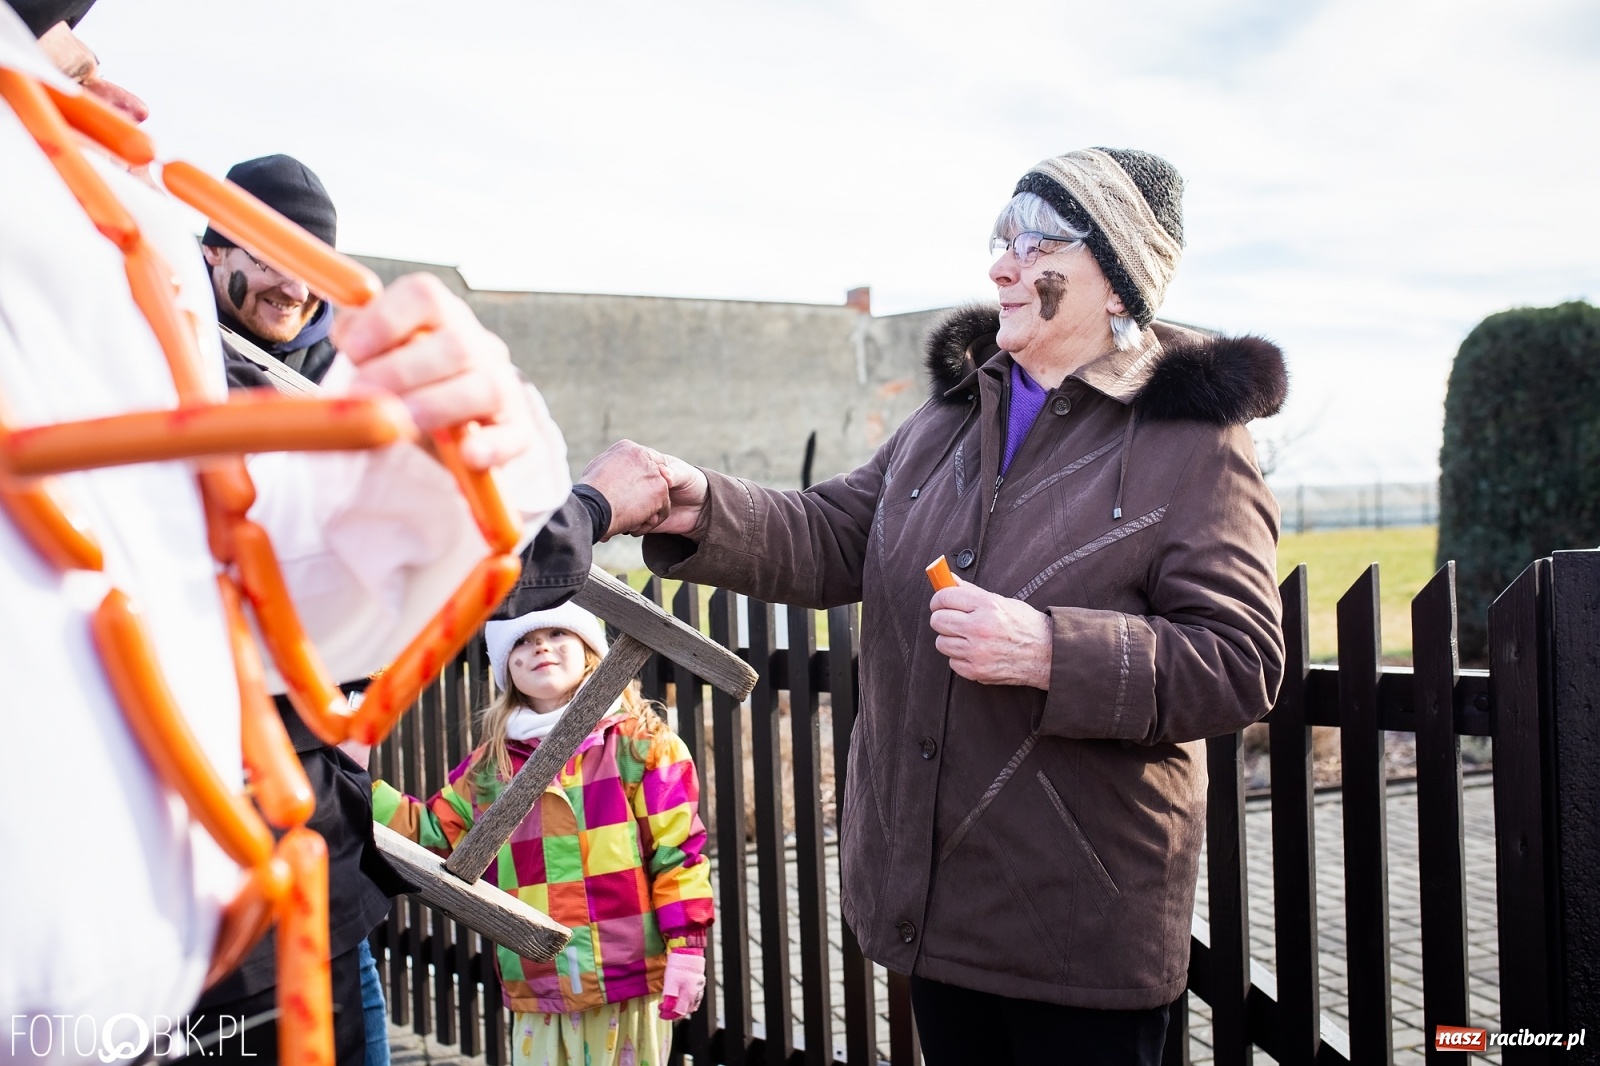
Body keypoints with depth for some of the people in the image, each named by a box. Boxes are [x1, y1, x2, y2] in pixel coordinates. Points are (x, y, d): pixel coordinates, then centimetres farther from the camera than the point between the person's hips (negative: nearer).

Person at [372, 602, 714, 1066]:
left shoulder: (639, 742, -3)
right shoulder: (491, 765, 9)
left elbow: (678, 849, -5)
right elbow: (431, 835, 16)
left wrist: (686, 949, -9)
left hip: (631, 980, -3)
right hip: (538, 991, 4)